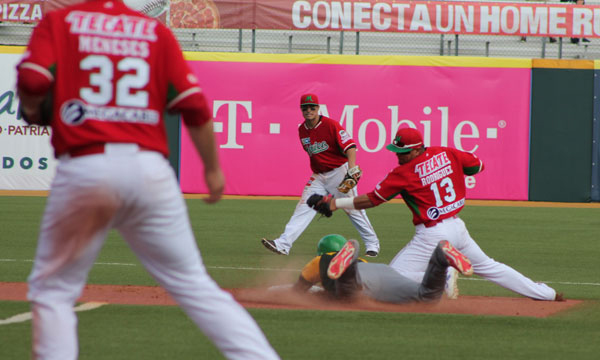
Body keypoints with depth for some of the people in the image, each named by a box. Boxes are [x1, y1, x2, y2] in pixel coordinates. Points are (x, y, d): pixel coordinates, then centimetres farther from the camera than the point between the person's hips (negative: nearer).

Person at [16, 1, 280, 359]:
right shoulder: (156, 31, 12)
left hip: (85, 166, -3)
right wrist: (213, 168, 15)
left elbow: (31, 81, -11)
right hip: (151, 167, 3)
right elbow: (194, 105, 4)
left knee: (52, 289, 9)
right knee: (195, 285, 10)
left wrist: (33, 111, 12)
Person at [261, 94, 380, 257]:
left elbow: (350, 147, -20)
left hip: (339, 171, -5)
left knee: (353, 209, 1)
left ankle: (372, 245, 17)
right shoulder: (302, 130, 5)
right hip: (319, 176, 6)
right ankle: (283, 244, -16)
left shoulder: (331, 125, -15)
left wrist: (352, 170, -33)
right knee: (304, 207, -6)